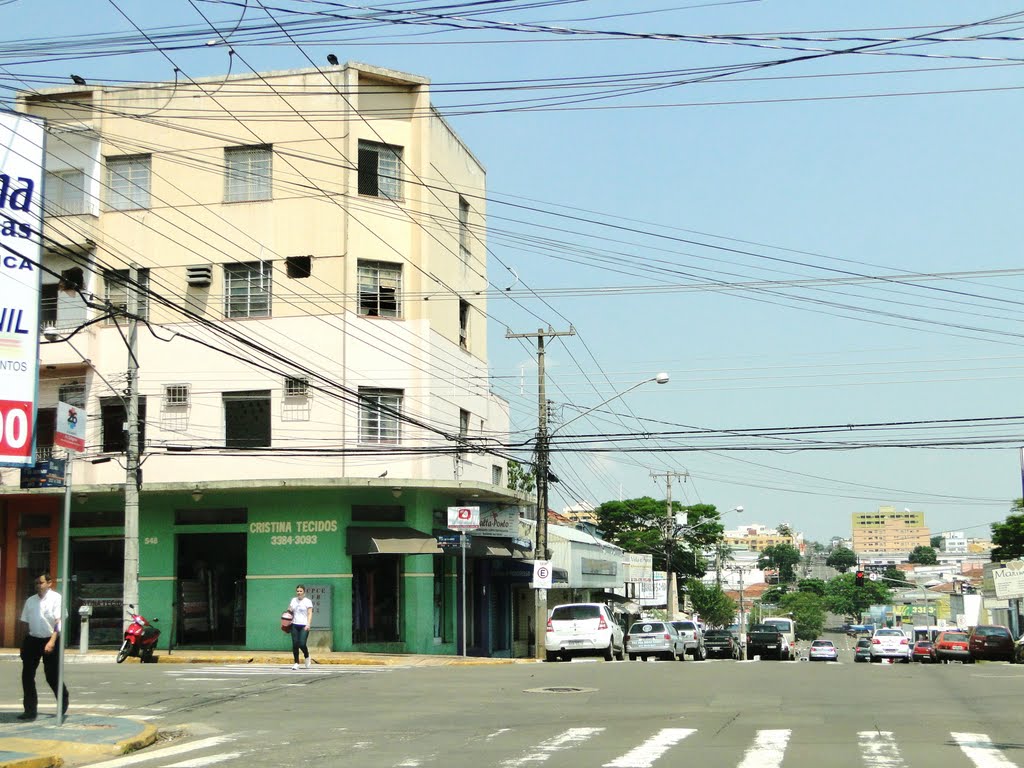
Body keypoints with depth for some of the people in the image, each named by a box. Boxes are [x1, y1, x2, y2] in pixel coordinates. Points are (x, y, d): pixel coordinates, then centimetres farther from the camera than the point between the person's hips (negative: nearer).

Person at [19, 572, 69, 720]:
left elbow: (59, 622, -12)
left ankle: (63, 702, 29)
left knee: (52, 675, 2)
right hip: (33, 639, 5)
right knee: (27, 675, -1)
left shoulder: (56, 598, -6)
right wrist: (24, 644, 10)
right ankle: (30, 710, 7)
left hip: (50, 641, -5)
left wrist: (52, 641, -21)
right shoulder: (30, 601, 9)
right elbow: (26, 622, 14)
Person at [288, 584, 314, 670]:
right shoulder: (293, 600, 14)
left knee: (302, 644, -14)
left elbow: (310, 614, -5)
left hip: (304, 626, -4)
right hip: (295, 625, 4)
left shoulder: (307, 601, 1)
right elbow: (290, 611, 25)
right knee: (295, 644, -1)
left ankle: (307, 657, 16)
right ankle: (296, 663, 7)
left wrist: (308, 624, -16)